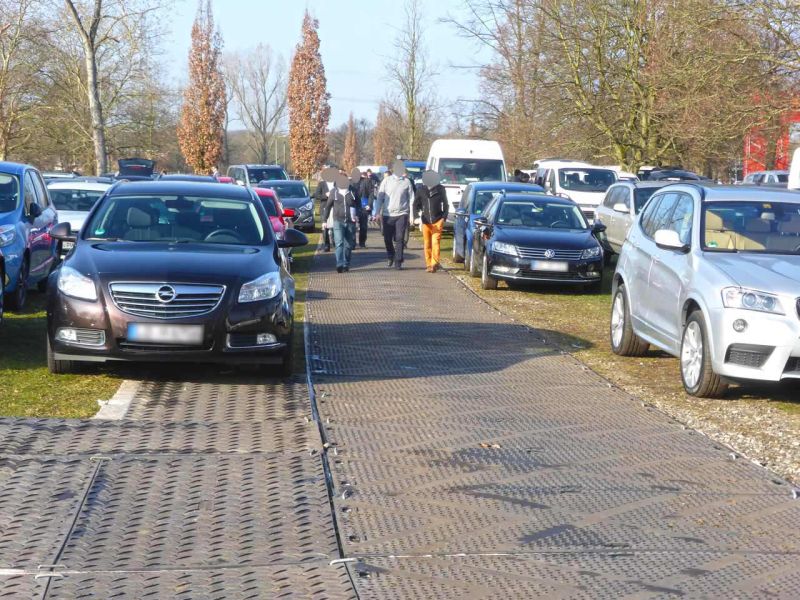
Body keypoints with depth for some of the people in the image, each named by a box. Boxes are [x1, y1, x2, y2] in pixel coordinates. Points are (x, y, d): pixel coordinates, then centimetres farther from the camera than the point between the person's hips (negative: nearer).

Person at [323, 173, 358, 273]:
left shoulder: (352, 191, 2)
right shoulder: (334, 192, 2)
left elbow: (358, 204, 12)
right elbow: (328, 206, 10)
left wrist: (356, 215, -5)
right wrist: (325, 220, 9)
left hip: (350, 222, 2)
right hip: (338, 221, -2)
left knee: (349, 244, 7)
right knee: (339, 243, -15)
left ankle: (346, 264, 20)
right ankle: (339, 265, -20)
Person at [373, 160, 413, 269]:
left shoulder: (407, 182, 2)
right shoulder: (386, 181, 3)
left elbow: (411, 198, 5)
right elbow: (380, 197, 5)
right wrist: (378, 212, -2)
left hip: (401, 214, -1)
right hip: (387, 214, 1)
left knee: (399, 239, -5)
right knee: (387, 238, 6)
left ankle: (398, 262, 0)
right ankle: (390, 256, 31)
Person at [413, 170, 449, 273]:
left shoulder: (440, 189, 0)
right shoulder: (421, 189, 2)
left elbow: (445, 204, 7)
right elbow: (416, 204, 7)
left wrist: (444, 218, -3)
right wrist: (416, 215, -9)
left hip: (437, 221, -2)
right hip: (426, 221, 2)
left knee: (435, 242, -11)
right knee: (427, 244, 5)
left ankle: (434, 263, -15)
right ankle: (429, 264, 12)